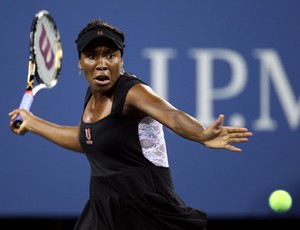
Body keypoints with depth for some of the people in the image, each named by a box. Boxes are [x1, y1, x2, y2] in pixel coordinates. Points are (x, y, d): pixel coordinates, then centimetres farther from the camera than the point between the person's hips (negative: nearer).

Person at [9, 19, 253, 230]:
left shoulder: (132, 92, -17)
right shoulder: (93, 95, 8)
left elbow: (172, 115, -37)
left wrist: (203, 135, -58)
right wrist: (32, 123, 35)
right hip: (104, 209, 8)